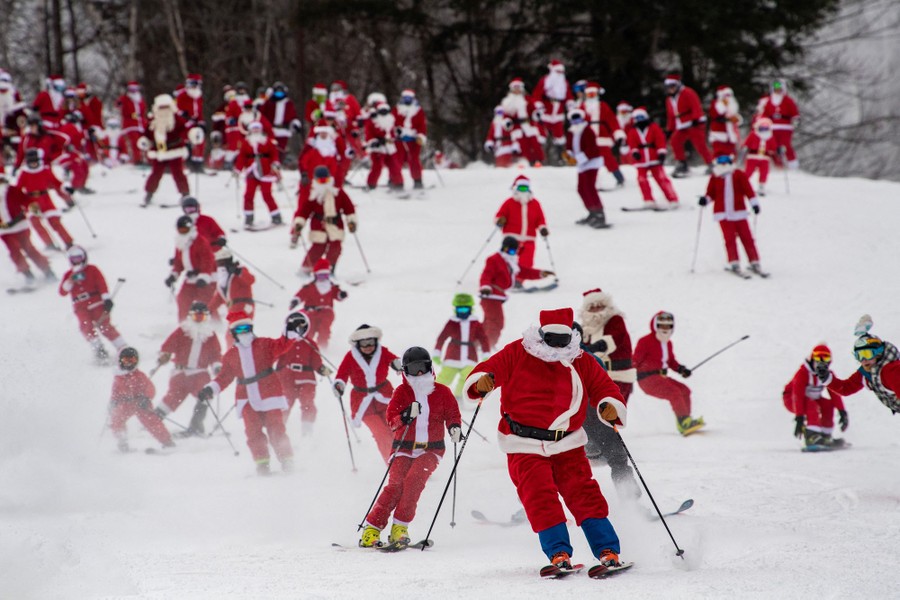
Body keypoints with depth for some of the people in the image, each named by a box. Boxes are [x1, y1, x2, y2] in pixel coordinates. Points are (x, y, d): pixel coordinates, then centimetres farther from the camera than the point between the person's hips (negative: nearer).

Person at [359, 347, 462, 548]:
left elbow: (452, 414, 9)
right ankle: (372, 529, -11)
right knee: (395, 485, -18)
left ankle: (400, 528, -20)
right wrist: (405, 416, -27)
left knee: (414, 479, -26)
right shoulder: (402, 392, 2)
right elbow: (391, 419, -6)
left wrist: (455, 428, -14)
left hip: (431, 450, 0)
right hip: (404, 448, 0)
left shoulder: (442, 392, 3)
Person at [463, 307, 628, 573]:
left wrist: (610, 407, -15)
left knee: (584, 494, -6)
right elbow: (491, 368, -6)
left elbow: (604, 388, 7)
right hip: (525, 446, -2)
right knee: (540, 499, -14)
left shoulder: (582, 363, 6)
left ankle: (607, 551, -2)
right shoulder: (516, 354, -1)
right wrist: (481, 381, -30)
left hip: (568, 445, 2)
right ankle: (559, 553, -8)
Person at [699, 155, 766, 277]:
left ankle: (755, 264, 8)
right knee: (730, 239, -6)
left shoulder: (739, 175, -2)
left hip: (739, 212, 0)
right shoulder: (715, 177, 2)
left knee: (746, 238, 1)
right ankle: (734, 264, -1)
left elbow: (748, 190, -2)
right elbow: (711, 193, 6)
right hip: (723, 214, 0)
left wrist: (754, 203, -11)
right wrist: (705, 200, -13)